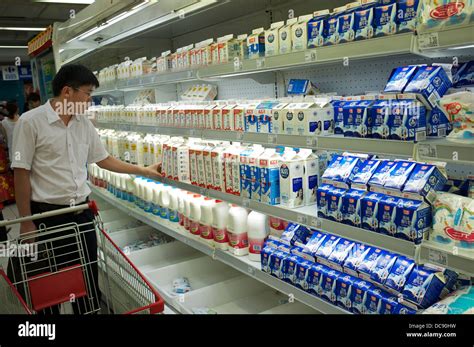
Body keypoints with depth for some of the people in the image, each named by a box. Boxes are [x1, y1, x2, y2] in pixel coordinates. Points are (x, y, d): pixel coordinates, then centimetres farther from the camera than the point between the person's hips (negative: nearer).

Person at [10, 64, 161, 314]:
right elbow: (21, 173, -10)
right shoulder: (30, 122, -11)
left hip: (82, 211, 5)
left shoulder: (84, 123, 6)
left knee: (88, 278, 14)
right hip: (46, 214, -5)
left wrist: (144, 171, 14)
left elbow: (104, 160, 15)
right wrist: (26, 222, -10)